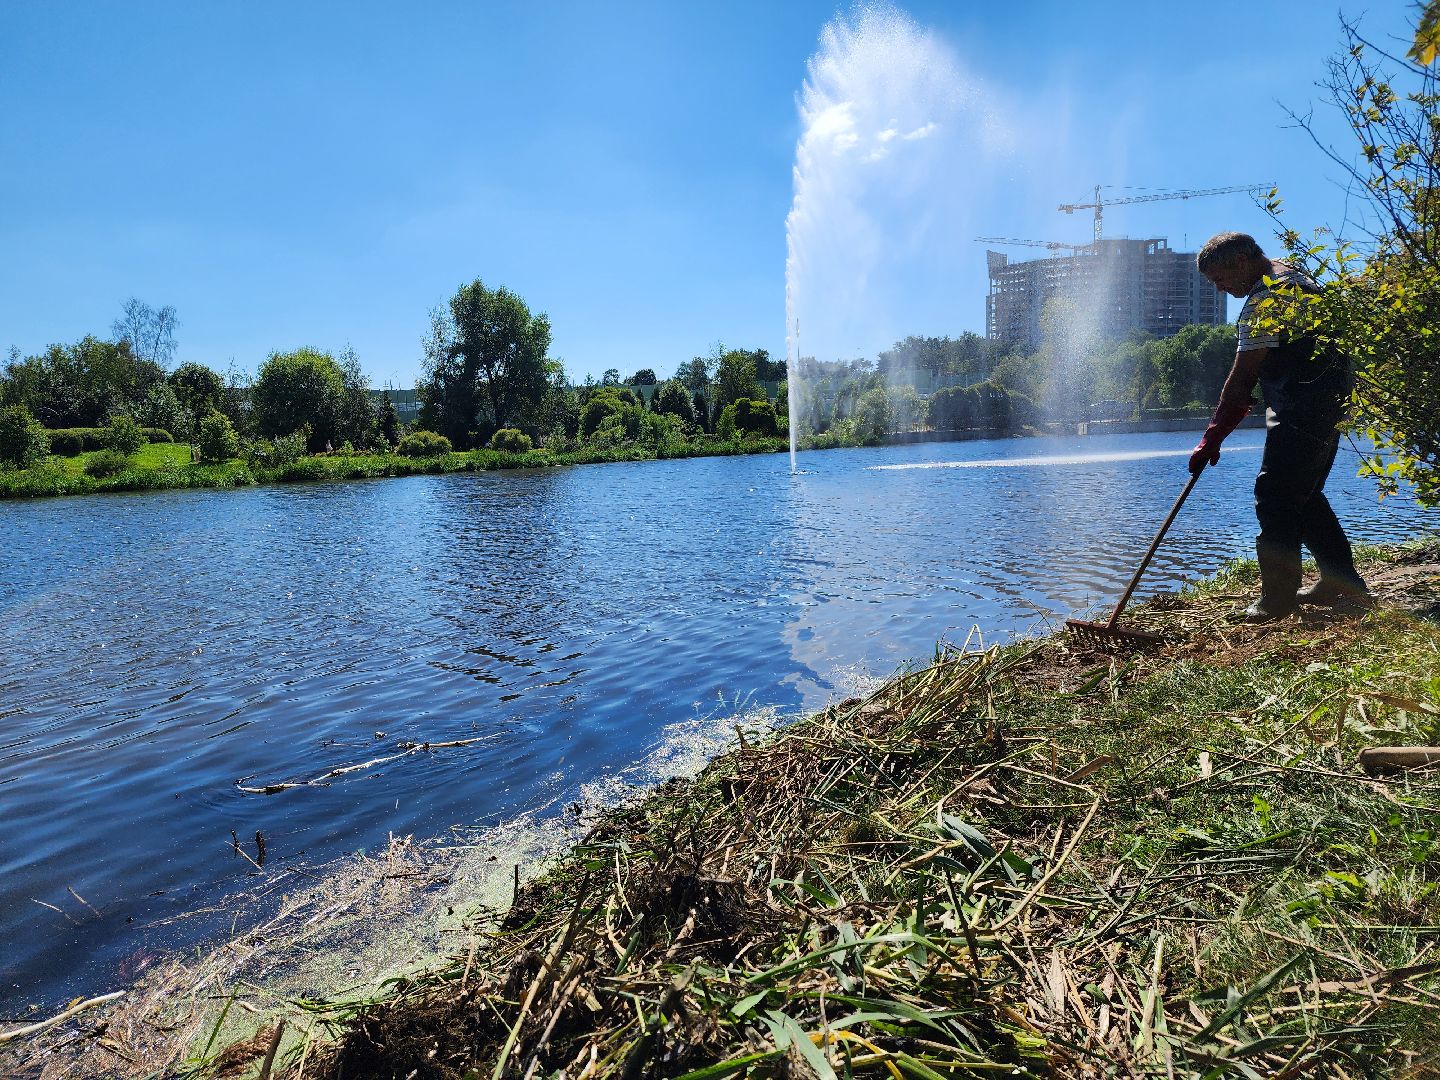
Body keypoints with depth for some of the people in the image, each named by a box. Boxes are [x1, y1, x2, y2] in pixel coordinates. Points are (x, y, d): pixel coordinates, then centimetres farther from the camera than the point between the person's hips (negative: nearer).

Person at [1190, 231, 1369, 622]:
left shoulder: (1263, 300, -16)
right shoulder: (1296, 278, 17)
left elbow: (1242, 377, -19)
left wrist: (1212, 437, -18)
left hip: (1301, 410, -11)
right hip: (1331, 402, 11)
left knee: (1275, 498, -9)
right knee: (1305, 495, 17)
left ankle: (1279, 599, -6)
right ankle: (1341, 583, 22)